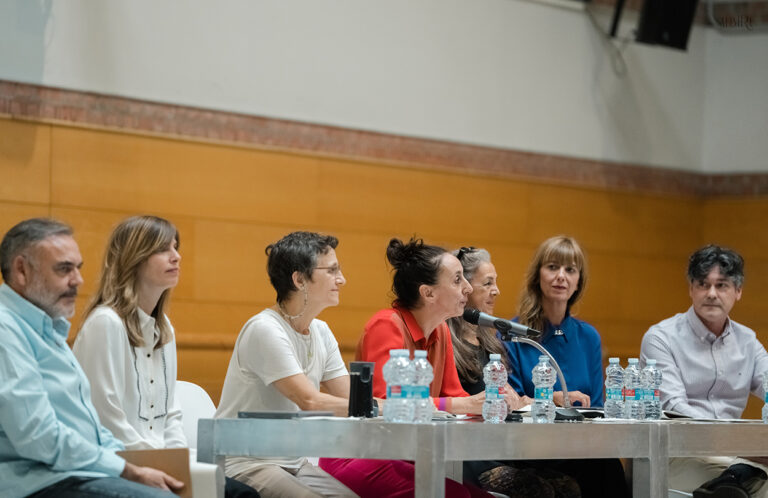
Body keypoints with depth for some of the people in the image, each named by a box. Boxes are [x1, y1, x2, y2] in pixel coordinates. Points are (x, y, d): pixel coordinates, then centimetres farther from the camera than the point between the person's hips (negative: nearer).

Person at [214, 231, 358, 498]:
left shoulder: (321, 333, 12)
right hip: (246, 464, -8)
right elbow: (310, 402, -23)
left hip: (294, 464, 8)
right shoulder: (265, 329, -16)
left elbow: (350, 400, 7)